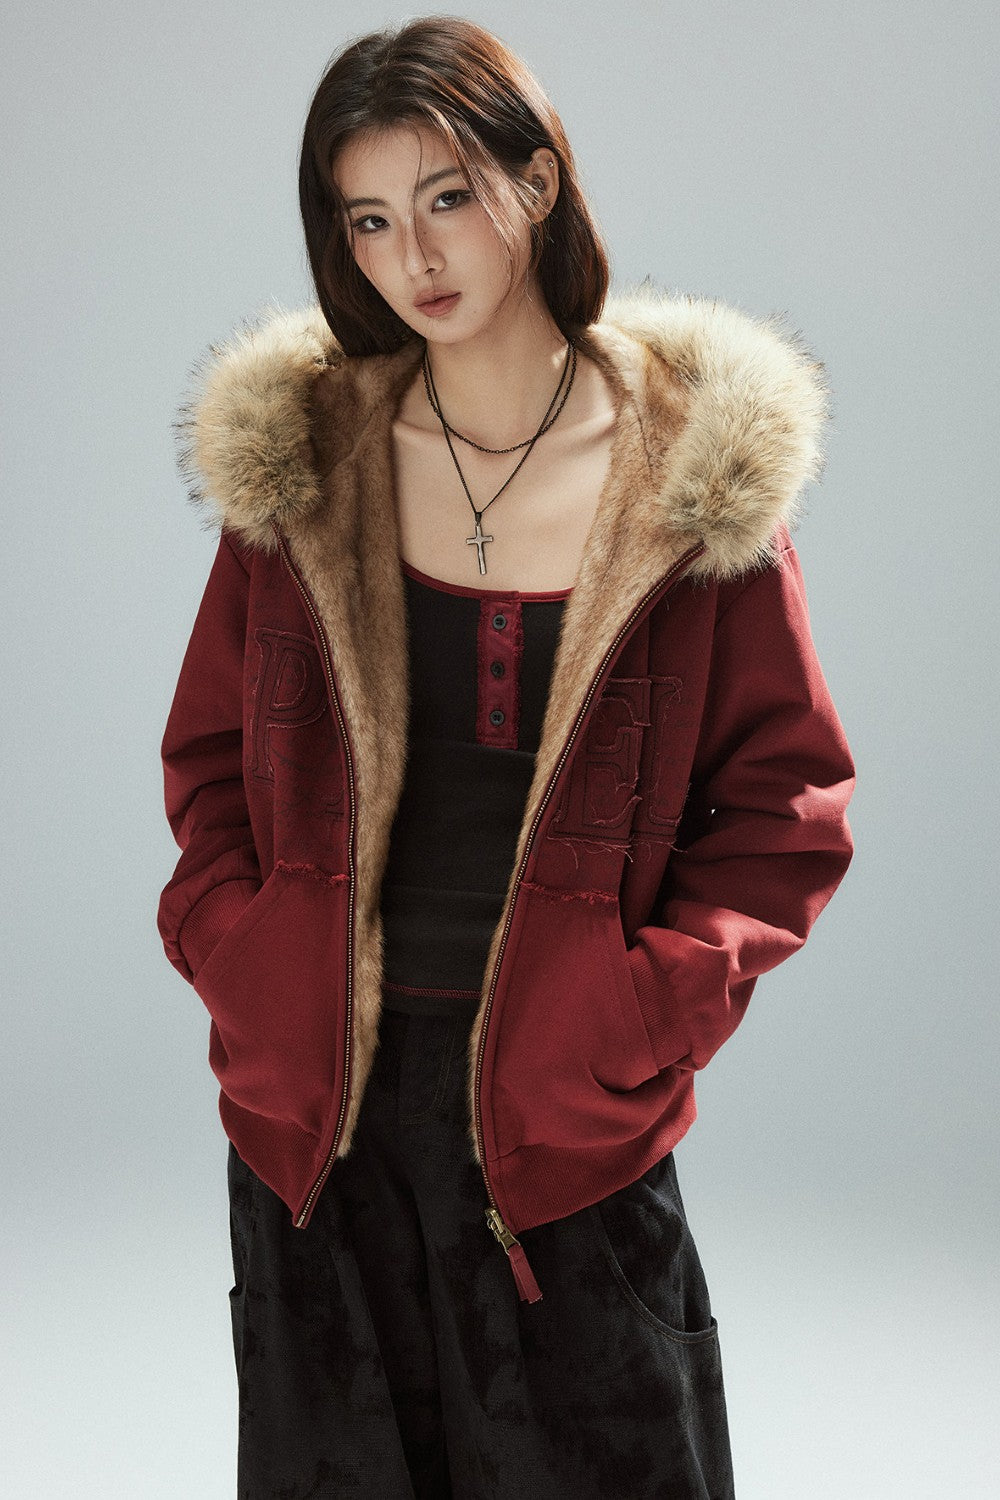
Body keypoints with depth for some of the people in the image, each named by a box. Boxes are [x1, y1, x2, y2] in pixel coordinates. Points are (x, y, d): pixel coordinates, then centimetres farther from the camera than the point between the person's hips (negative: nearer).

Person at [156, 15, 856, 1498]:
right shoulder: (297, 456, 2)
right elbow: (210, 756, 11)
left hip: (564, 1114, -2)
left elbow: (787, 801, -1)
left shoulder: (691, 470, -5)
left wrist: (649, 1006, -12)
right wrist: (243, 962, -3)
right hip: (319, 1107, 3)